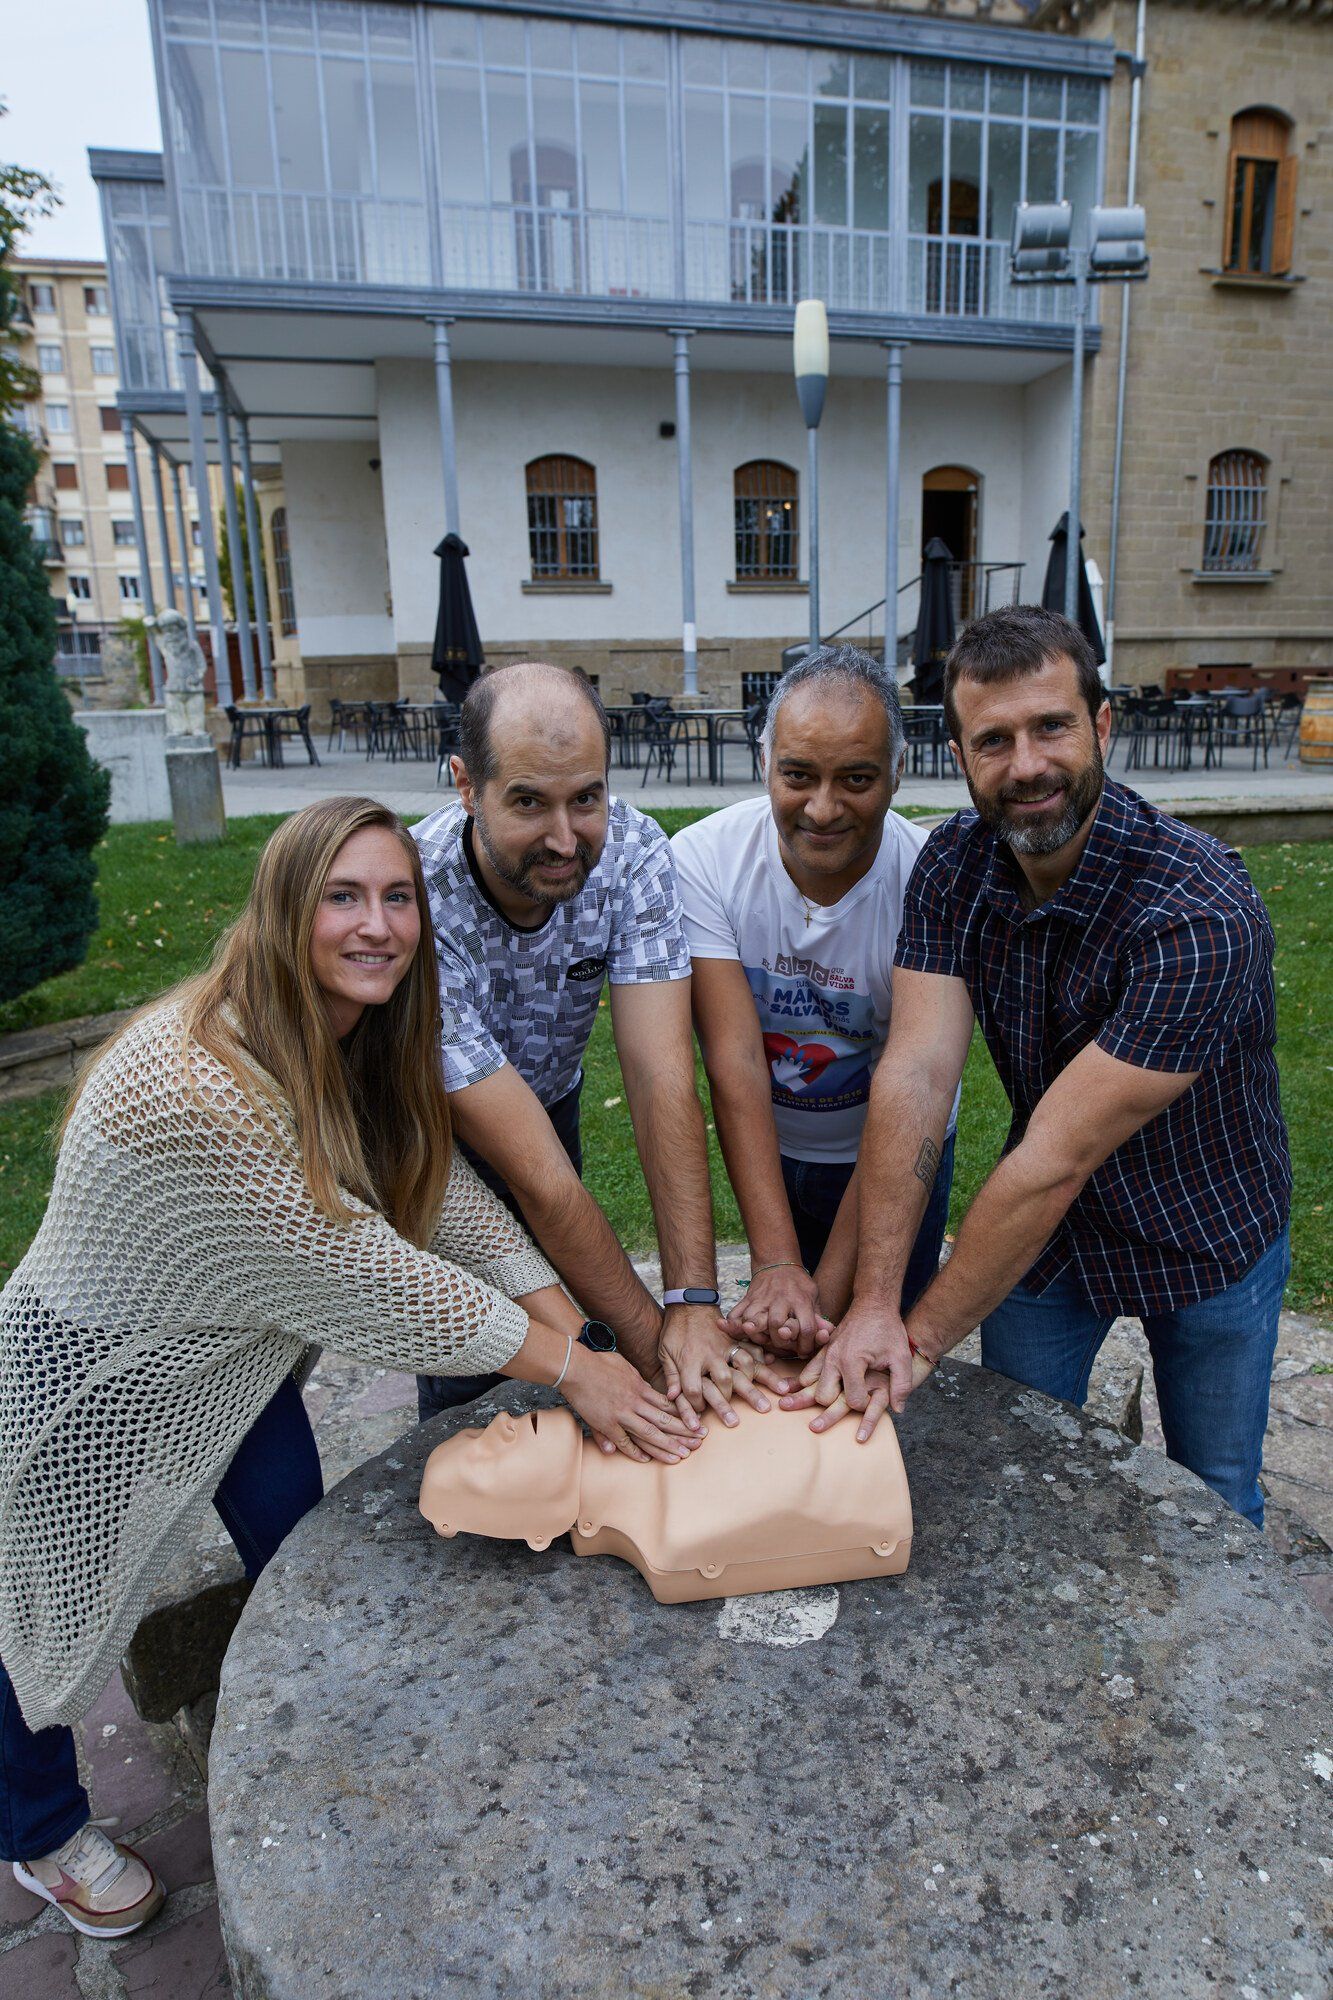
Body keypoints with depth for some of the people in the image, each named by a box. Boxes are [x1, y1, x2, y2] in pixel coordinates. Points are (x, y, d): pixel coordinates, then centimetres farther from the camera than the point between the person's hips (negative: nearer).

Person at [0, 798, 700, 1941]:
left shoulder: (360, 1045, -10)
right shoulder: (203, 1078, -37)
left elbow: (448, 1195, -11)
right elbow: (359, 1266, -36)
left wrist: (576, 1332, -21)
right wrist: (570, 1369, -30)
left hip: (233, 1352, 7)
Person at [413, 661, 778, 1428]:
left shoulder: (630, 849, -26)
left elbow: (662, 1078, -31)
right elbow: (536, 1177, -36)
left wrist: (693, 1303, -36)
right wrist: (653, 1340, -32)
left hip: (549, 1099, 4)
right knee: (469, 1377, -1)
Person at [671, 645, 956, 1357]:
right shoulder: (703, 859, -24)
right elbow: (734, 1064, -29)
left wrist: (828, 1289, -32)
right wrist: (776, 1263, -36)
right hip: (762, 1149, 2)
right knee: (770, 1345, 20)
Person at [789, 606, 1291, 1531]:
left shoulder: (1202, 915, -34)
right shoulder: (956, 865, -17)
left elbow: (1055, 1159, -34)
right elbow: (916, 1075, -25)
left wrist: (922, 1338, -29)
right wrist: (872, 1305, -31)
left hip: (1206, 1240, -3)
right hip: (1041, 1227, 3)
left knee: (1214, 1505, 19)